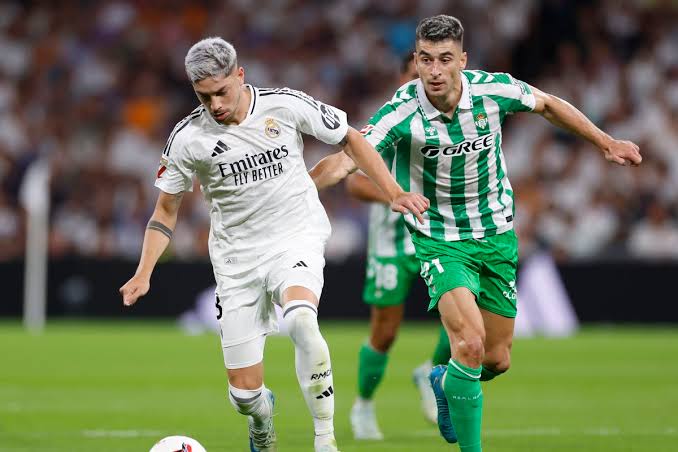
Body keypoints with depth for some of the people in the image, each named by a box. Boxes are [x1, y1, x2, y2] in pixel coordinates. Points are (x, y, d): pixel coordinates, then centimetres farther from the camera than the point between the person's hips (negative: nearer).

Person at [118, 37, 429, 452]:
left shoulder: (285, 105, -9)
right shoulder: (188, 138, -7)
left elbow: (349, 139, 5)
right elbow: (166, 209, 5)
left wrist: (394, 193, -1)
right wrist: (144, 273, -6)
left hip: (297, 239, -2)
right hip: (237, 258, 2)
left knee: (301, 318, -37)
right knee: (244, 392, -2)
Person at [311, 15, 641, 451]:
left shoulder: (493, 90, -14)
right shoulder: (401, 112, -22)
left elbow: (548, 104, 6)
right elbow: (348, 159, -30)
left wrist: (607, 143, 12)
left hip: (497, 235, 4)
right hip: (440, 240, -4)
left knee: (497, 359, 10)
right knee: (470, 344, -24)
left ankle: (445, 382, 44)